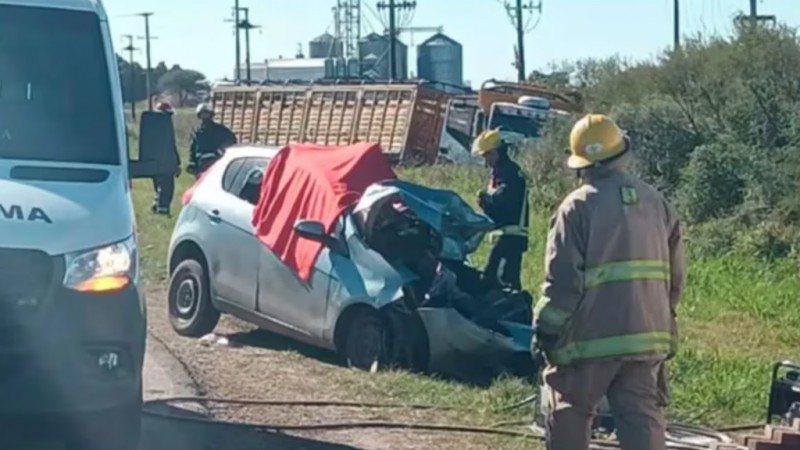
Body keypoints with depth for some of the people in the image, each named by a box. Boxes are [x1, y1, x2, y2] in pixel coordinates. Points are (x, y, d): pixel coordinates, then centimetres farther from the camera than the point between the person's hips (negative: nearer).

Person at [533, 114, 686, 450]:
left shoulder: (579, 205, -9)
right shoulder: (655, 202, 8)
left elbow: (563, 279, -12)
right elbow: (675, 274, 11)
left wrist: (546, 327, -3)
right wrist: (663, 318, 23)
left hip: (591, 335, -4)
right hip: (646, 334, 4)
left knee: (568, 418, 12)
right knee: (642, 420, 4)